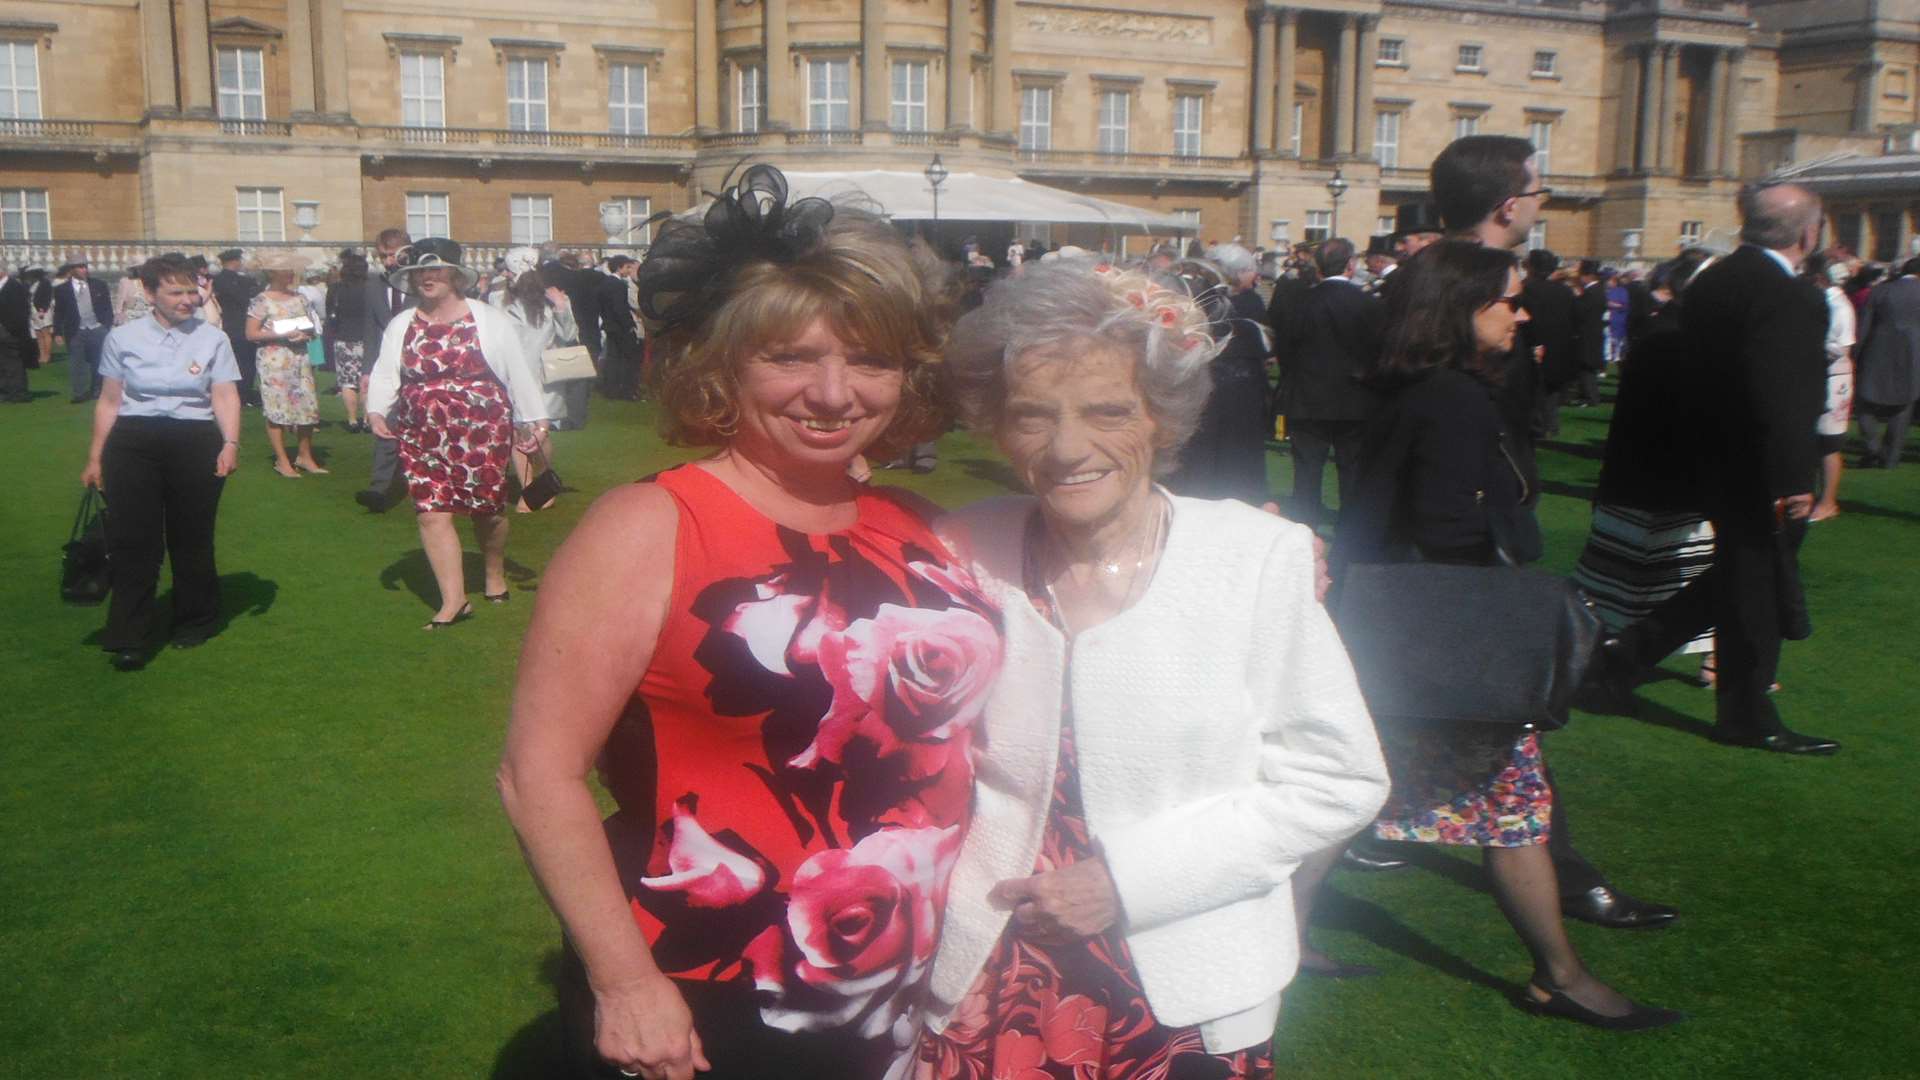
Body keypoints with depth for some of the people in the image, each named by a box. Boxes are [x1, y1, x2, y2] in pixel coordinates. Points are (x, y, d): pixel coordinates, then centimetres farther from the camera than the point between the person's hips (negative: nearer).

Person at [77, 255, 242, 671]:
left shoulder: (213, 339, 2)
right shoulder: (122, 338, 5)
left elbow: (225, 396, -3)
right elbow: (109, 401, 11)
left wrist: (231, 442, -18)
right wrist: (96, 457, 11)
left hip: (196, 443, 0)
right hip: (133, 443, 1)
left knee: (191, 540, 10)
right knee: (132, 541, -2)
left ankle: (195, 622, 28)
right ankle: (128, 640, 1)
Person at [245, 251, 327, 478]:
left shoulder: (299, 297, 11)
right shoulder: (261, 301, -6)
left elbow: (312, 324, 19)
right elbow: (251, 334, -10)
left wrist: (306, 333, -4)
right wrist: (283, 334, -17)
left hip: (300, 359, 6)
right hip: (274, 362, -6)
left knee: (307, 408, 4)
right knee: (277, 411, -4)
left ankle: (305, 456, 17)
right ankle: (282, 461, 4)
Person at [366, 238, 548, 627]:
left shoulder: (489, 321, 1)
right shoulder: (400, 327, 10)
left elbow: (519, 373, 2)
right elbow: (384, 374, 3)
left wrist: (535, 423, 1)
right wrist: (376, 409, -15)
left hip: (482, 432, -2)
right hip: (423, 437, 3)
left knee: (488, 509, 6)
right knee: (432, 513, -5)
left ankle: (495, 577, 34)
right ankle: (453, 601, -1)